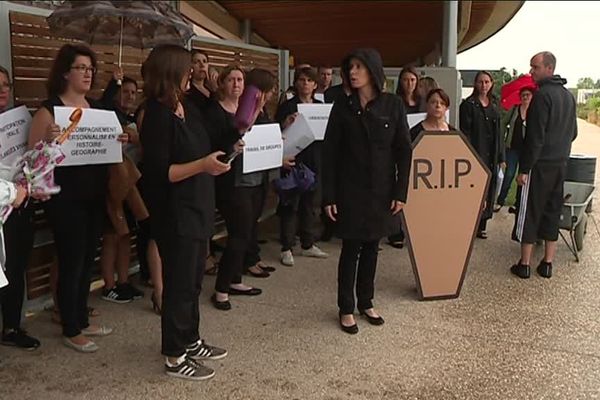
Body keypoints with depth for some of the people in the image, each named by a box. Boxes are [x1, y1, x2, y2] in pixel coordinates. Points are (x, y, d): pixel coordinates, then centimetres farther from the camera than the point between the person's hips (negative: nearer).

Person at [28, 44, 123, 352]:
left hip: (95, 195, 7)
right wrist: (48, 140, -32)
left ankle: (81, 320, 30)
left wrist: (119, 142, -3)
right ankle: (71, 331, 16)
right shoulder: (49, 109, -11)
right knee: (71, 262, 1)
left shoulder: (97, 107, 10)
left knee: (88, 259, 15)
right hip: (65, 198, -7)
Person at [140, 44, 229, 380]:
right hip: (175, 215, -9)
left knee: (193, 280, 19)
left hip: (197, 208, 9)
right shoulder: (158, 115, -17)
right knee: (179, 284, 2)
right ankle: (175, 358, 17)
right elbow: (158, 172, -22)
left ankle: (190, 341, 36)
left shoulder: (188, 108, 9)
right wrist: (202, 165, -29)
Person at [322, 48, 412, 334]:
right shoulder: (342, 108, -2)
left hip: (381, 191, 1)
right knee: (351, 249, 4)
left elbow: (404, 151, 0)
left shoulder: (393, 105, -2)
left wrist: (400, 192, -5)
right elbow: (329, 153, -3)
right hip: (350, 191, -1)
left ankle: (366, 303, 27)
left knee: (371, 248, 12)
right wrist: (329, 196, -8)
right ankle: (346, 309, 17)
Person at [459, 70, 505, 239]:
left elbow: (498, 133, 16)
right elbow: (465, 132, -9)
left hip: (491, 156, 6)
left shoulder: (494, 105, 13)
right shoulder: (468, 104, -4)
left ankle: (481, 225, 17)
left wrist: (501, 157, 12)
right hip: (476, 154, -6)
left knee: (489, 191, 8)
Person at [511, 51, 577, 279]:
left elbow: (535, 136, -18)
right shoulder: (568, 96, 12)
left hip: (540, 165, -8)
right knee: (552, 212, 12)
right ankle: (547, 264, 17)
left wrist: (524, 168, -15)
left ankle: (524, 265, 5)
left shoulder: (543, 94, -14)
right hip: (561, 165, 8)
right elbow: (573, 132, 19)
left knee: (530, 213, 0)